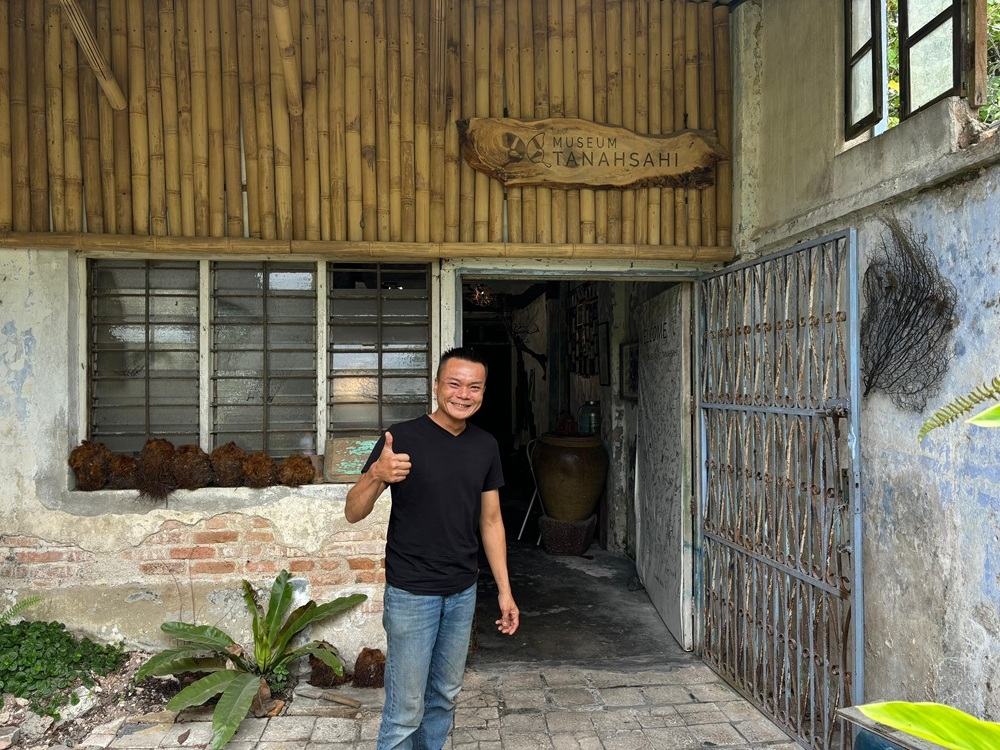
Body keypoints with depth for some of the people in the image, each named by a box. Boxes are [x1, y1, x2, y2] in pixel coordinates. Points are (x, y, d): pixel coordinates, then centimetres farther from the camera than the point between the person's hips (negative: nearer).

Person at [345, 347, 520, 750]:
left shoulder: (486, 446, 1)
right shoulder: (403, 437, -15)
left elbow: (490, 521, 8)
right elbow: (353, 512, -14)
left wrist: (505, 590, 7)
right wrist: (377, 474, -35)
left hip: (463, 592, 5)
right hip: (411, 594, -5)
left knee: (444, 698, 19)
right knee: (406, 710, 3)